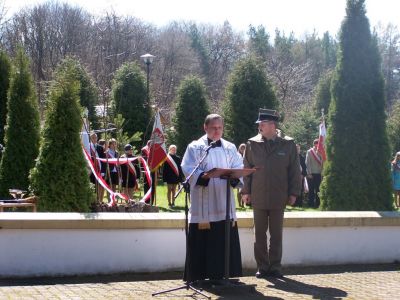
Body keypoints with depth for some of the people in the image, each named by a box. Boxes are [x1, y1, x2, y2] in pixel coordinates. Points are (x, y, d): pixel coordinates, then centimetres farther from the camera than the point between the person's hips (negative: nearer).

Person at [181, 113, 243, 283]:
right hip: (203, 203, -4)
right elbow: (188, 169, -7)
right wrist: (203, 177, -25)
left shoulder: (230, 148, 15)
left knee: (225, 237, 2)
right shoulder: (195, 148, 3)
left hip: (224, 201, 4)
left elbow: (238, 166, 7)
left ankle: (221, 273, 10)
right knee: (202, 239, -4)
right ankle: (199, 275, 2)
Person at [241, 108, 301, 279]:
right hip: (258, 198, 1)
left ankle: (275, 267, 14)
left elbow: (294, 171, 4)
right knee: (260, 234, 6)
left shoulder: (288, 145, 1)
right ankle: (262, 267, 13)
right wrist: (245, 191, 0)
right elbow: (246, 168, 6)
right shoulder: (252, 144, 3)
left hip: (279, 199, -1)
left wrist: (293, 193, 0)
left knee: (276, 234, 6)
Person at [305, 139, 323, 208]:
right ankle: (311, 204, 6)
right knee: (311, 190, 0)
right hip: (311, 174, -4)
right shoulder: (309, 152, -1)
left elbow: (321, 163, 12)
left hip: (318, 174, 4)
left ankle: (317, 204, 9)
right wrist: (309, 173, -10)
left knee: (318, 190, 4)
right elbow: (307, 163, -4)